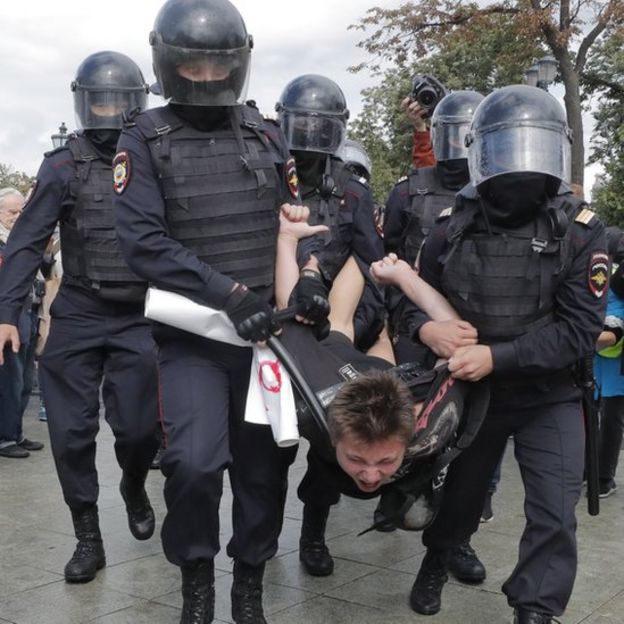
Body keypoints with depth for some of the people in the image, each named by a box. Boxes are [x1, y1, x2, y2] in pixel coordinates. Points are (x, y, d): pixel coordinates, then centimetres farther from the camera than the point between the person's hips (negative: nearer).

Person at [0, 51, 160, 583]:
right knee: (72, 430, 1)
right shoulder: (63, 166, 0)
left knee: (139, 426, -1)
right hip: (78, 317, 1)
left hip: (139, 318, 0)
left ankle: (134, 488, 33)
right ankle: (88, 536, 18)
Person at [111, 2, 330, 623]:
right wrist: (231, 294, -21)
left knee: (263, 462, 8)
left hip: (267, 330, 3)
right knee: (194, 462, -16)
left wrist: (308, 280, -8)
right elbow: (142, 240, -13)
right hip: (191, 335, -3)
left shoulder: (266, 135, 9)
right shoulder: (144, 140, -2)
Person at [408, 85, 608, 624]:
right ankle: (437, 558, 50)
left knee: (554, 514, -7)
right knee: (459, 494, 19)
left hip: (549, 396, -2)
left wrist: (497, 355, -30)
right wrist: (424, 328, -19)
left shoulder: (580, 231, -15)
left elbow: (579, 331, -21)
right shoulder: (453, 230, -8)